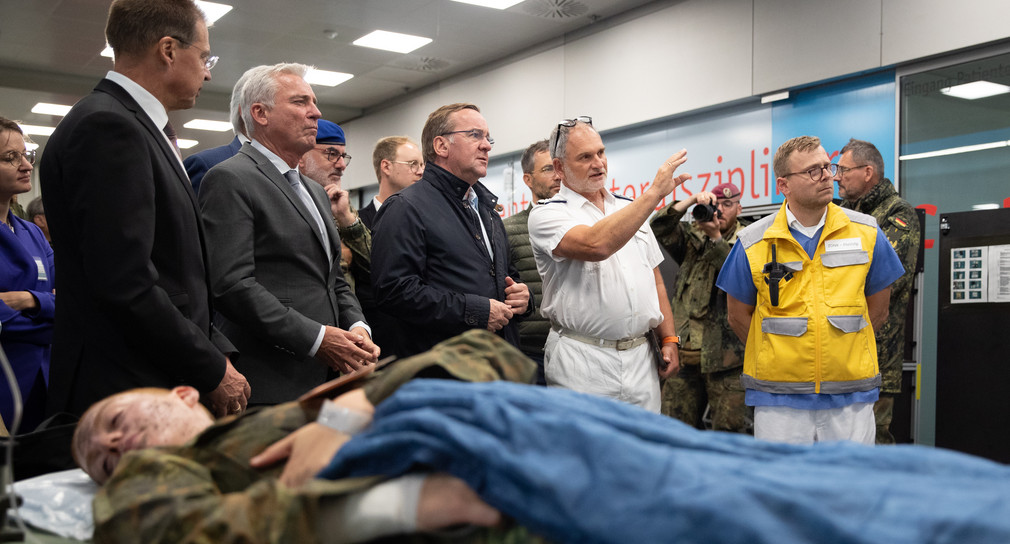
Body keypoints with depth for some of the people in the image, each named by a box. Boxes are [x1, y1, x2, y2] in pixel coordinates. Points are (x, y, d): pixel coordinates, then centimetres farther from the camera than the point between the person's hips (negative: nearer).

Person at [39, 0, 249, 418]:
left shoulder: (143, 129, 15)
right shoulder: (107, 127, -15)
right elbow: (126, 286, -23)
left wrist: (219, 352, 10)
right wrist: (213, 371, -14)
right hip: (130, 391, -9)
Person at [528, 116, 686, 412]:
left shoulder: (629, 208, 16)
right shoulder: (547, 215, -5)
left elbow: (655, 279, 20)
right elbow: (596, 245, -25)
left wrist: (669, 340, 10)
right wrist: (655, 192, -20)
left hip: (641, 358, 5)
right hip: (583, 361, -5)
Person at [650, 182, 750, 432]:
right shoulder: (692, 238, 14)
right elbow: (659, 229, -2)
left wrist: (715, 237, -17)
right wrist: (690, 202, -11)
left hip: (726, 355, -3)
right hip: (685, 350, 4)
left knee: (732, 429, -4)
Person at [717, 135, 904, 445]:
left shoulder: (866, 233, 2)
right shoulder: (753, 244, -3)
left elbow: (877, 309, 11)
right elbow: (738, 315, 6)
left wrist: (840, 353, 8)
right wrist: (779, 357, 4)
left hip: (851, 398, 2)